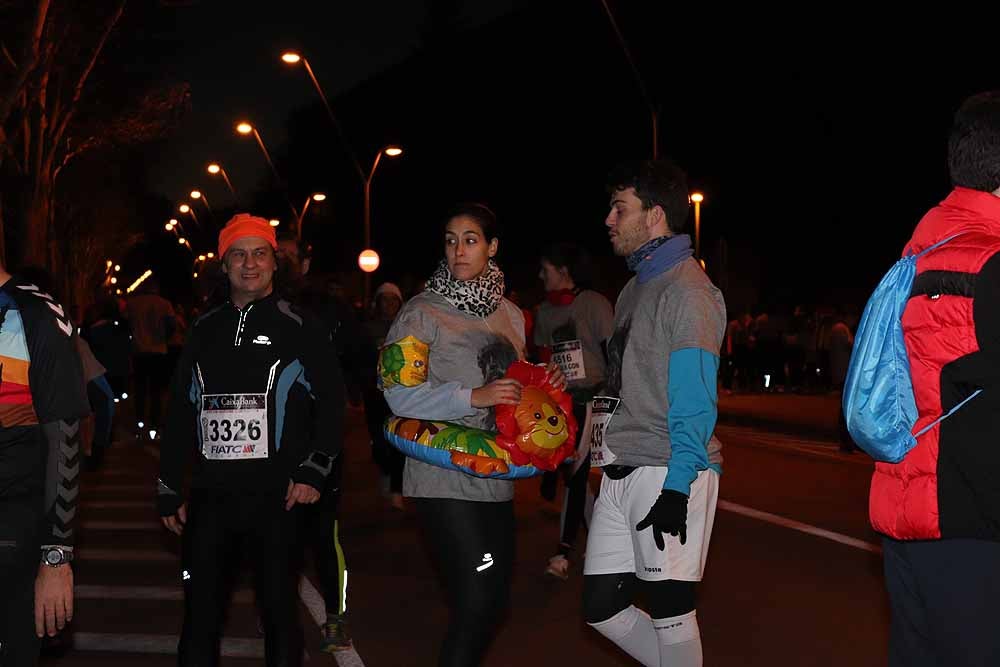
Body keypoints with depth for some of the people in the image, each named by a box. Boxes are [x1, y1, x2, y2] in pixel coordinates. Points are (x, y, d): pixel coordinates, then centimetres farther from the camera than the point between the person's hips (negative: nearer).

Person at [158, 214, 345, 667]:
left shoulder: (300, 329, 1)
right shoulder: (204, 331, 12)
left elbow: (331, 401, -1)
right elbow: (179, 412, 15)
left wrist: (314, 470, -10)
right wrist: (168, 489, 13)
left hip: (275, 497, -3)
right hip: (209, 497, 4)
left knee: (279, 612, 5)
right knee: (200, 614, 8)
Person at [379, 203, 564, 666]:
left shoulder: (510, 315, 11)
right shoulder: (423, 312, -7)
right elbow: (400, 395, -14)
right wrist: (474, 397, -22)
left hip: (495, 477, 7)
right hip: (445, 478, -6)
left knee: (494, 600, 13)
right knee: (474, 605, -9)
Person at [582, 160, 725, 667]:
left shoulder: (686, 290, -10)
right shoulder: (636, 287, 18)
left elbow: (694, 400, -16)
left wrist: (677, 487, -21)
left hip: (668, 474, -9)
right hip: (622, 473, 9)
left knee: (669, 608, 2)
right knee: (600, 607, 10)